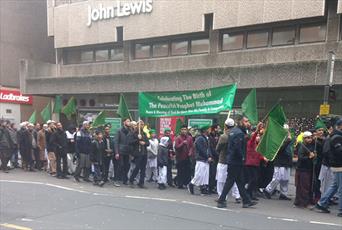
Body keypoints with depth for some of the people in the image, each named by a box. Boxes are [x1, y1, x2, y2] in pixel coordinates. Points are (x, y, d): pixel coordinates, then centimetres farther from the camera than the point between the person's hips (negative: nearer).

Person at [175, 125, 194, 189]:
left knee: (188, 171, 2)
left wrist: (190, 152, -7)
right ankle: (180, 184, 8)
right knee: (180, 172, 1)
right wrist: (183, 143, -20)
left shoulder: (189, 138, 8)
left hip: (187, 157, 4)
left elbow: (191, 146, 9)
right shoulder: (178, 138, -4)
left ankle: (188, 184, 12)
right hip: (180, 157, -4)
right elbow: (176, 147, -12)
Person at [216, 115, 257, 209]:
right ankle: (221, 200, 5)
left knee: (240, 181, 13)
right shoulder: (239, 133, -17)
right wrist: (242, 157, -14)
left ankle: (246, 201, 20)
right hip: (236, 161, -10)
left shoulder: (233, 131, 14)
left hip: (231, 160, 10)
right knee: (230, 181, -2)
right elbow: (238, 148, -26)